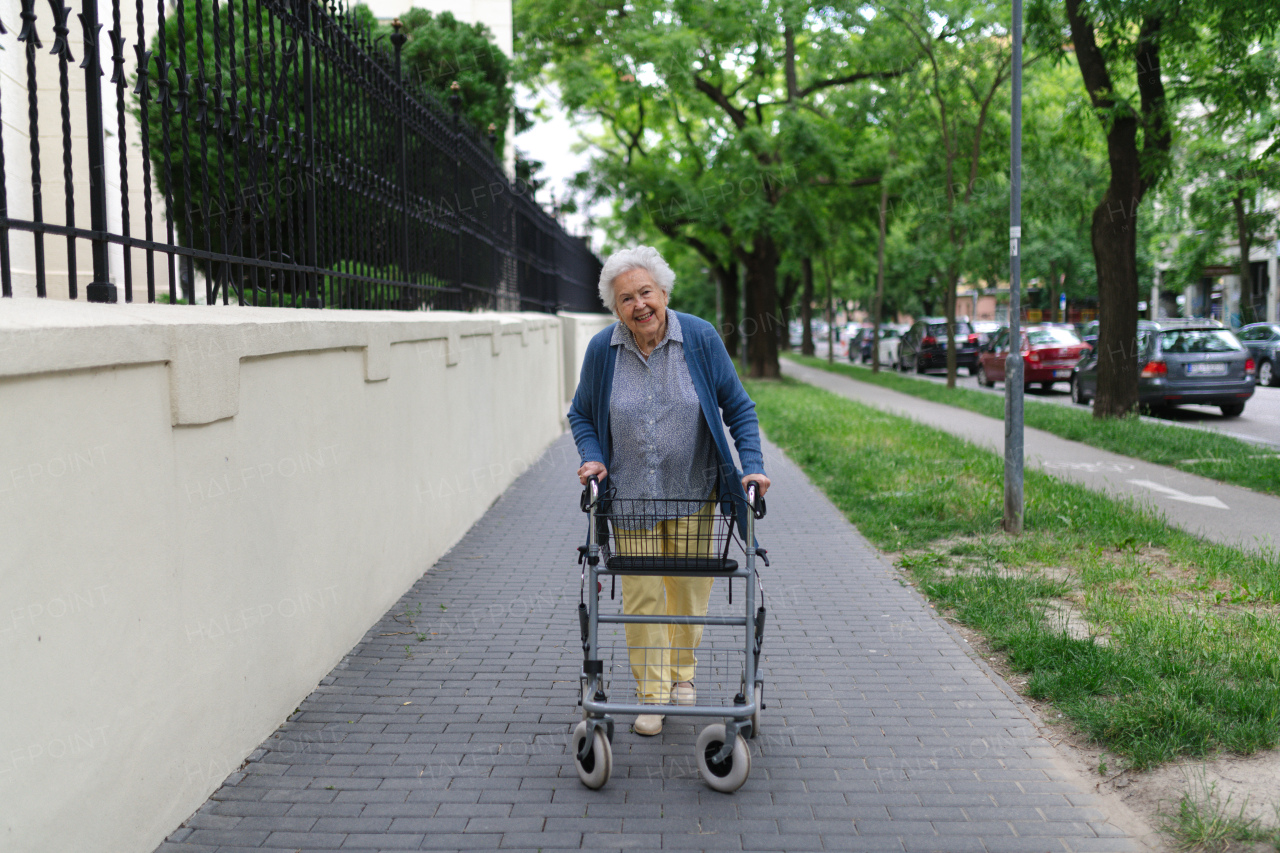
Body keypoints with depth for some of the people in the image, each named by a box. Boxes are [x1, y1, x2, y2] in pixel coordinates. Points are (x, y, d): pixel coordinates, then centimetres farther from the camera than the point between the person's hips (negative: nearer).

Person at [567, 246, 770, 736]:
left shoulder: (700, 338, -11)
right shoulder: (602, 350, -9)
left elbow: (738, 408, -3)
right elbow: (582, 415, 6)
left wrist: (752, 466, -13)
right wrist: (592, 457, -11)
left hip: (694, 492, 0)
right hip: (631, 493, 0)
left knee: (689, 589, 12)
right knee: (641, 594, 1)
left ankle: (682, 673, 36)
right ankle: (651, 696, 15)